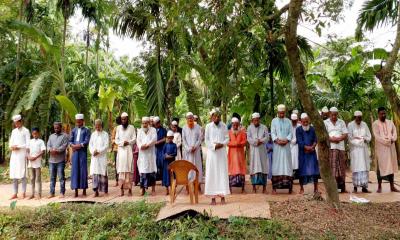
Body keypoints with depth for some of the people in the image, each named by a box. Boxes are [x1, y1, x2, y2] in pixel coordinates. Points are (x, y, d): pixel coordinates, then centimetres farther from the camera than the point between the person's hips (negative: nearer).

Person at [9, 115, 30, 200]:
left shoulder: (26, 131, -1)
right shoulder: (13, 131, 18)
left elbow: (28, 145, -7)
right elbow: (11, 143, 17)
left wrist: (18, 147, -15)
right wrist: (11, 147, -4)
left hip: (22, 154, -6)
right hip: (14, 155, 6)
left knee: (22, 174, -5)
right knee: (13, 175, 5)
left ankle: (23, 193, 0)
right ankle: (15, 193, 10)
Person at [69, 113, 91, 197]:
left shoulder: (86, 130, 4)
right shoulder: (74, 130, 15)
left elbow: (86, 141, -6)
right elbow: (70, 141, 9)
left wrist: (79, 145, -15)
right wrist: (72, 145, -10)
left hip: (83, 152, -3)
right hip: (75, 152, 3)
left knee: (83, 170, -1)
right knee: (75, 170, 2)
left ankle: (84, 189, 7)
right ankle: (76, 190, 6)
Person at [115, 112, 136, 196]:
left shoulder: (131, 127, 5)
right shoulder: (118, 127, 11)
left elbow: (134, 139, 1)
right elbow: (116, 140, 7)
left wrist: (128, 142, -14)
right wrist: (122, 143, -10)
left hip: (129, 150, -2)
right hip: (121, 150, 2)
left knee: (129, 169, -5)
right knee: (121, 170, -3)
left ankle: (130, 189, -3)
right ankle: (122, 189, -2)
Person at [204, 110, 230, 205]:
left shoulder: (224, 126, 4)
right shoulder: (208, 126, 1)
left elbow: (227, 138, 5)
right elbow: (206, 140, 2)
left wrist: (222, 144, -14)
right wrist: (214, 146, -13)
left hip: (222, 152, 1)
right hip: (212, 152, -1)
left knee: (222, 173, 1)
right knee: (212, 173, -2)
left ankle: (222, 196, 6)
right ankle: (213, 197, 1)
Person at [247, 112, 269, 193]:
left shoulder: (264, 127, 8)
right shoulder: (249, 128, 8)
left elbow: (266, 137, -1)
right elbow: (248, 138, -2)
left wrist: (260, 141, -18)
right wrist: (256, 142, -16)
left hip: (262, 150, 1)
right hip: (253, 150, 0)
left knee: (264, 166, -1)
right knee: (254, 167, -2)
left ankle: (264, 187, 3)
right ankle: (254, 186, 1)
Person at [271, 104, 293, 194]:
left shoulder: (288, 121, 10)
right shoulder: (274, 121, 6)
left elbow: (290, 133, 5)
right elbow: (272, 133, 0)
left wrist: (286, 140, -13)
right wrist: (277, 140, -16)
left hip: (286, 146, 1)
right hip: (277, 146, -1)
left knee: (287, 164, 0)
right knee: (276, 164, -3)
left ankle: (289, 186, 2)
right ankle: (274, 187, -3)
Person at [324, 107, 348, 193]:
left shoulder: (341, 122, 15)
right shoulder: (325, 122, 9)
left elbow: (345, 135, 6)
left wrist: (338, 138, -12)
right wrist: (331, 139, -15)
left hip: (341, 147, 3)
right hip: (330, 148, -2)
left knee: (341, 167, 3)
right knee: (332, 167, -7)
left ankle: (342, 187, 7)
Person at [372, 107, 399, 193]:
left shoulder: (390, 122, 14)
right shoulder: (375, 124, -2)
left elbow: (394, 132, 6)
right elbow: (377, 136, -11)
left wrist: (392, 139, -13)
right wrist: (386, 141, -20)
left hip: (391, 147, 5)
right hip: (381, 148, -5)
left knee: (391, 166, 7)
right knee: (381, 166, -3)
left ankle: (392, 186, 13)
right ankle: (379, 187, 3)